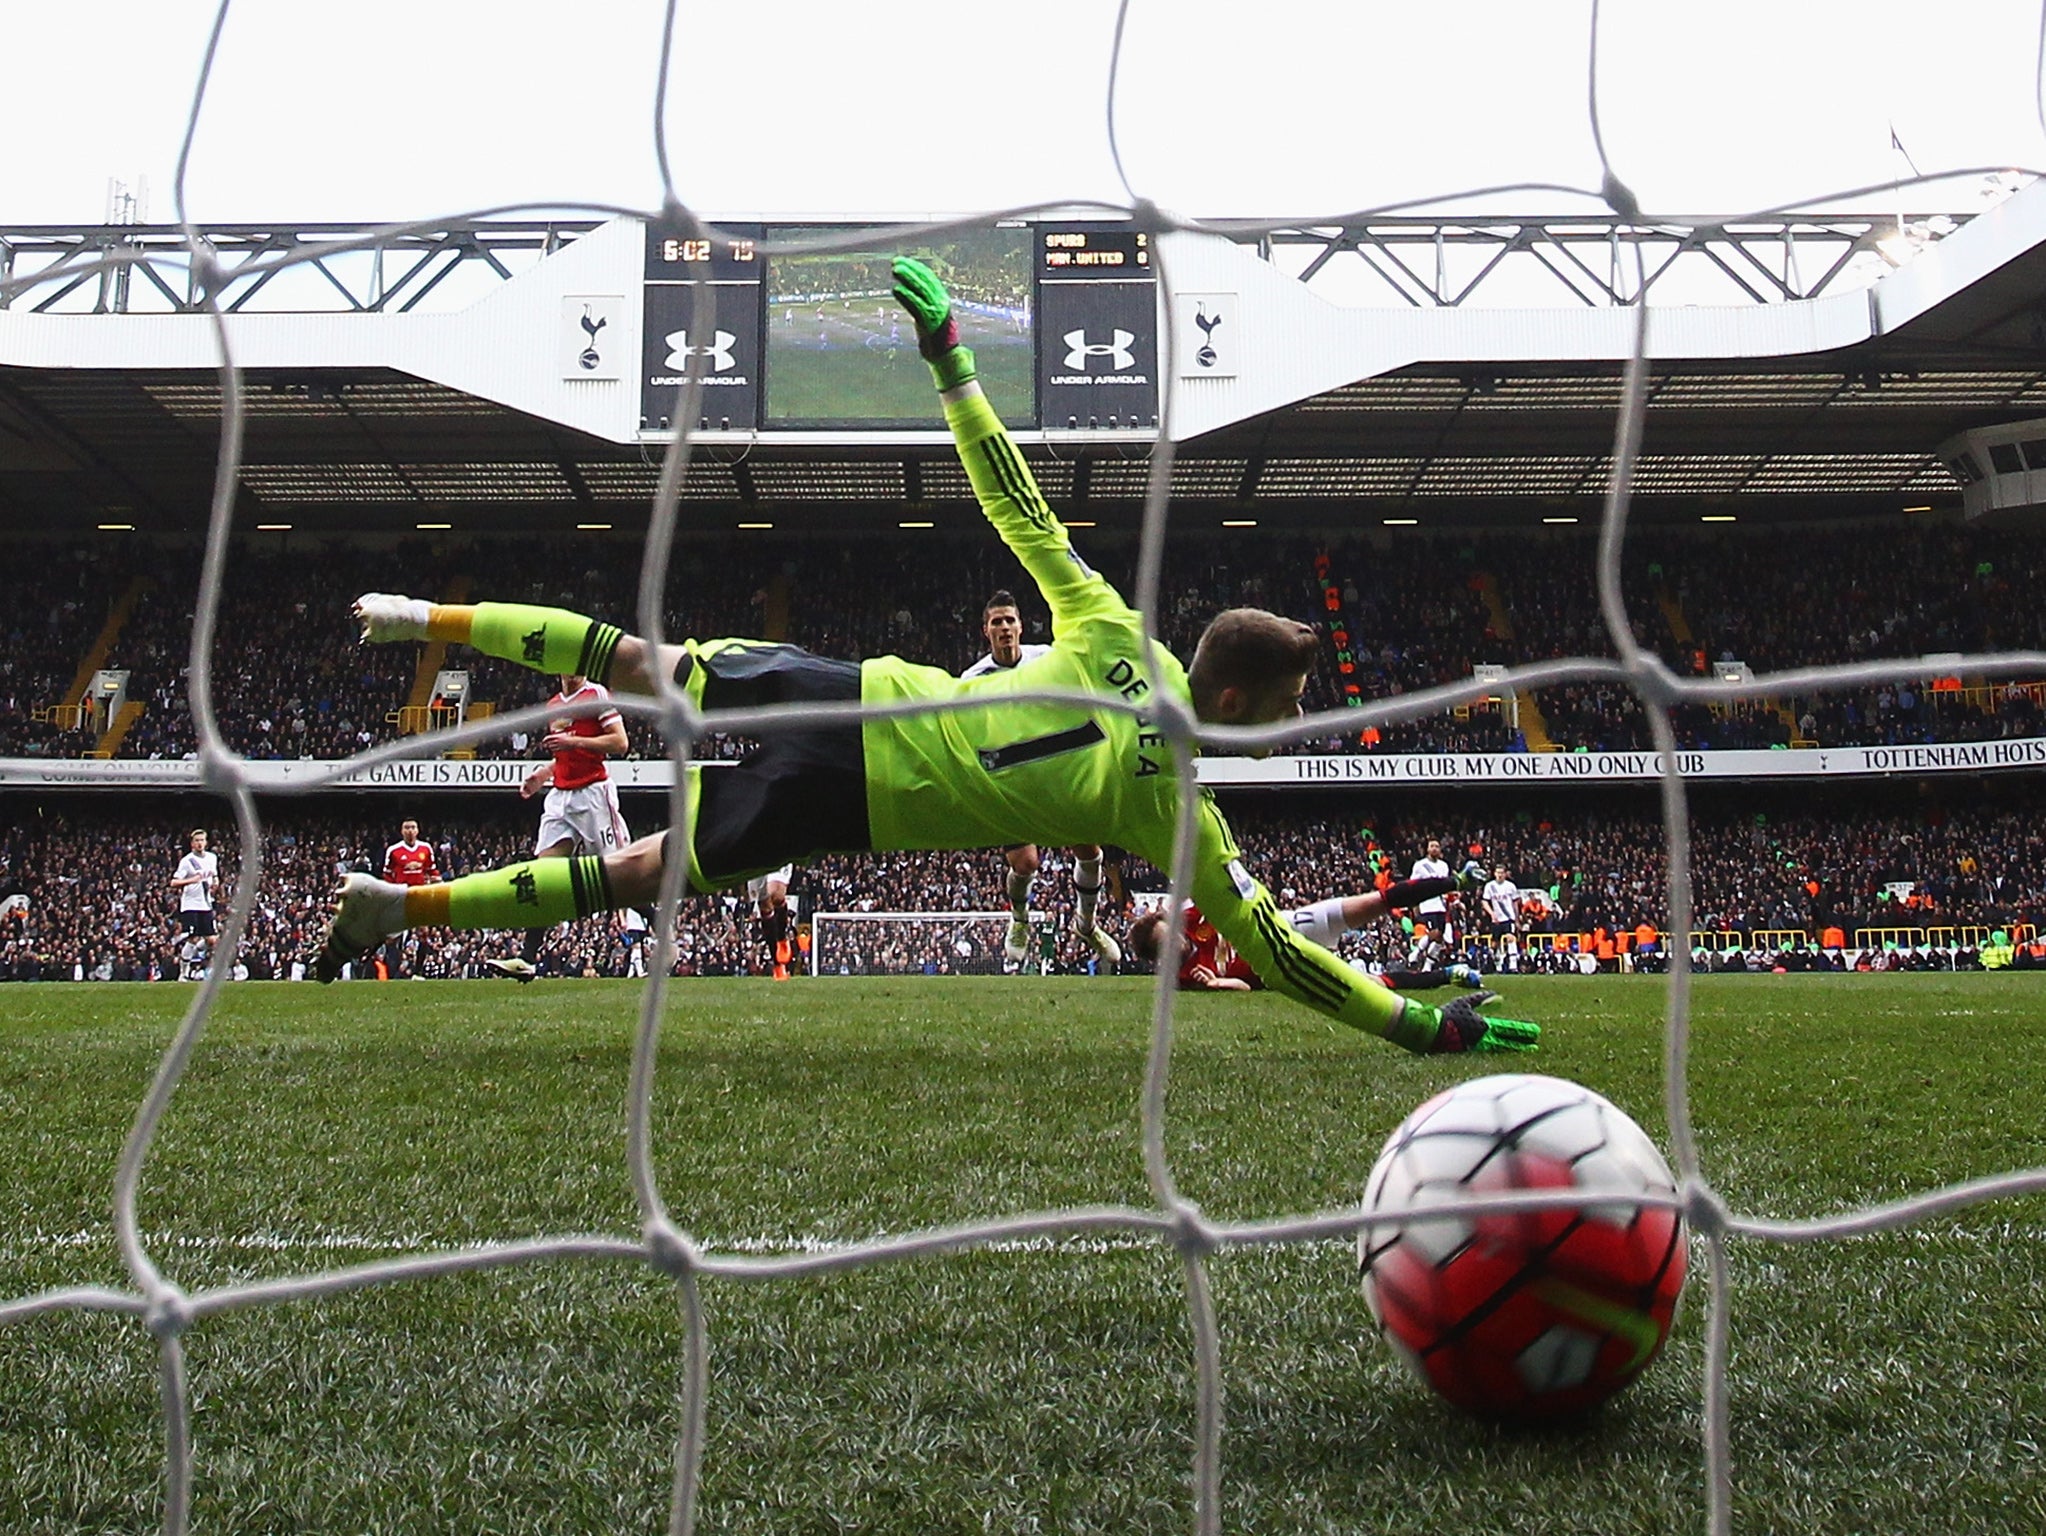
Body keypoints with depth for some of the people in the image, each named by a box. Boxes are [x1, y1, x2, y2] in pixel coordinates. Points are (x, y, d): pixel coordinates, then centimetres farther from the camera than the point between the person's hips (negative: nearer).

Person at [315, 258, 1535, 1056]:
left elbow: (1017, 507, -1)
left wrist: (950, 356, 7)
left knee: (642, 663, 21)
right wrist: (1430, 1027, -7)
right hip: (846, 796, -4)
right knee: (642, 877, 5)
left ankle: (429, 617, 28)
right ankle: (400, 907, 2)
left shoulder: (1116, 639, -2)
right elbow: (1273, 949, -13)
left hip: (842, 694, 4)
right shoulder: (1175, 806, -12)